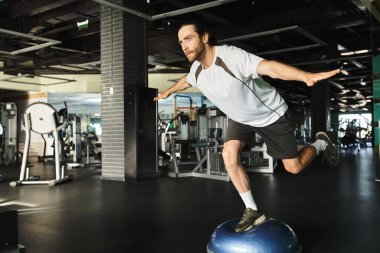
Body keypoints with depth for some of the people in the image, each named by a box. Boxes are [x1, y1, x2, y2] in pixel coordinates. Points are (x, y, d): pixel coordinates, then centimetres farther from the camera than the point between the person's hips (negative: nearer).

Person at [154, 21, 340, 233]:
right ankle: (253, 211, -4)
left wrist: (305, 76, -69)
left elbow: (269, 67, -52)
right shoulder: (196, 70, -11)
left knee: (294, 167, 2)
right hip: (241, 117, 6)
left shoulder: (232, 56, -36)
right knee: (229, 154, -19)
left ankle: (321, 143, 35)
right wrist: (168, 92, 33)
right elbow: (186, 81, 15)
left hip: (271, 113, -5)